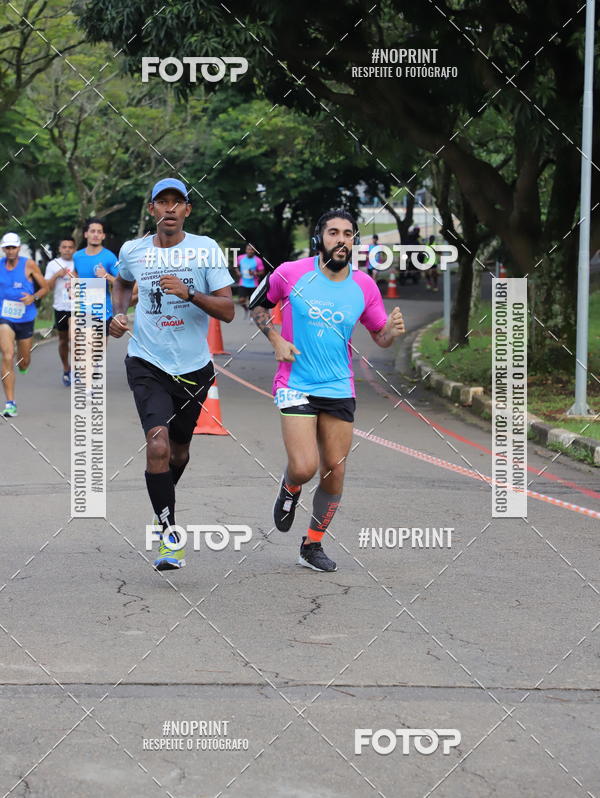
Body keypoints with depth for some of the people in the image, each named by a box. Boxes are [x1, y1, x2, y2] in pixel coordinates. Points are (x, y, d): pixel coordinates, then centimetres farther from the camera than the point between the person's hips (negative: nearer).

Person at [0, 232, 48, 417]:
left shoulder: (29, 265, -3)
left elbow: (45, 287, 2)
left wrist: (34, 297, -16)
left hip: (25, 318, 1)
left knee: (24, 362, 12)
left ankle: (23, 368, 54)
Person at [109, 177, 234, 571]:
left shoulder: (206, 250, -5)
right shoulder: (132, 250, 2)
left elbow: (227, 310, -9)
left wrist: (189, 294, -24)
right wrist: (119, 314, 7)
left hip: (194, 367, 1)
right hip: (147, 364, -1)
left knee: (179, 450, 16)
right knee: (158, 443, -20)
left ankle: (165, 497, 48)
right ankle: (169, 532, -13)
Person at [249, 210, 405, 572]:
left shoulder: (364, 286, 0)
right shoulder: (291, 273, -7)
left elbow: (380, 335, 11)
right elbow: (257, 304, 10)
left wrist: (393, 329, -12)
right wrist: (276, 339, -5)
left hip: (340, 390, 3)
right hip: (296, 387, -3)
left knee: (335, 474, 4)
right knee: (305, 467, -17)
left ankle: (313, 545, 24)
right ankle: (290, 489, 22)